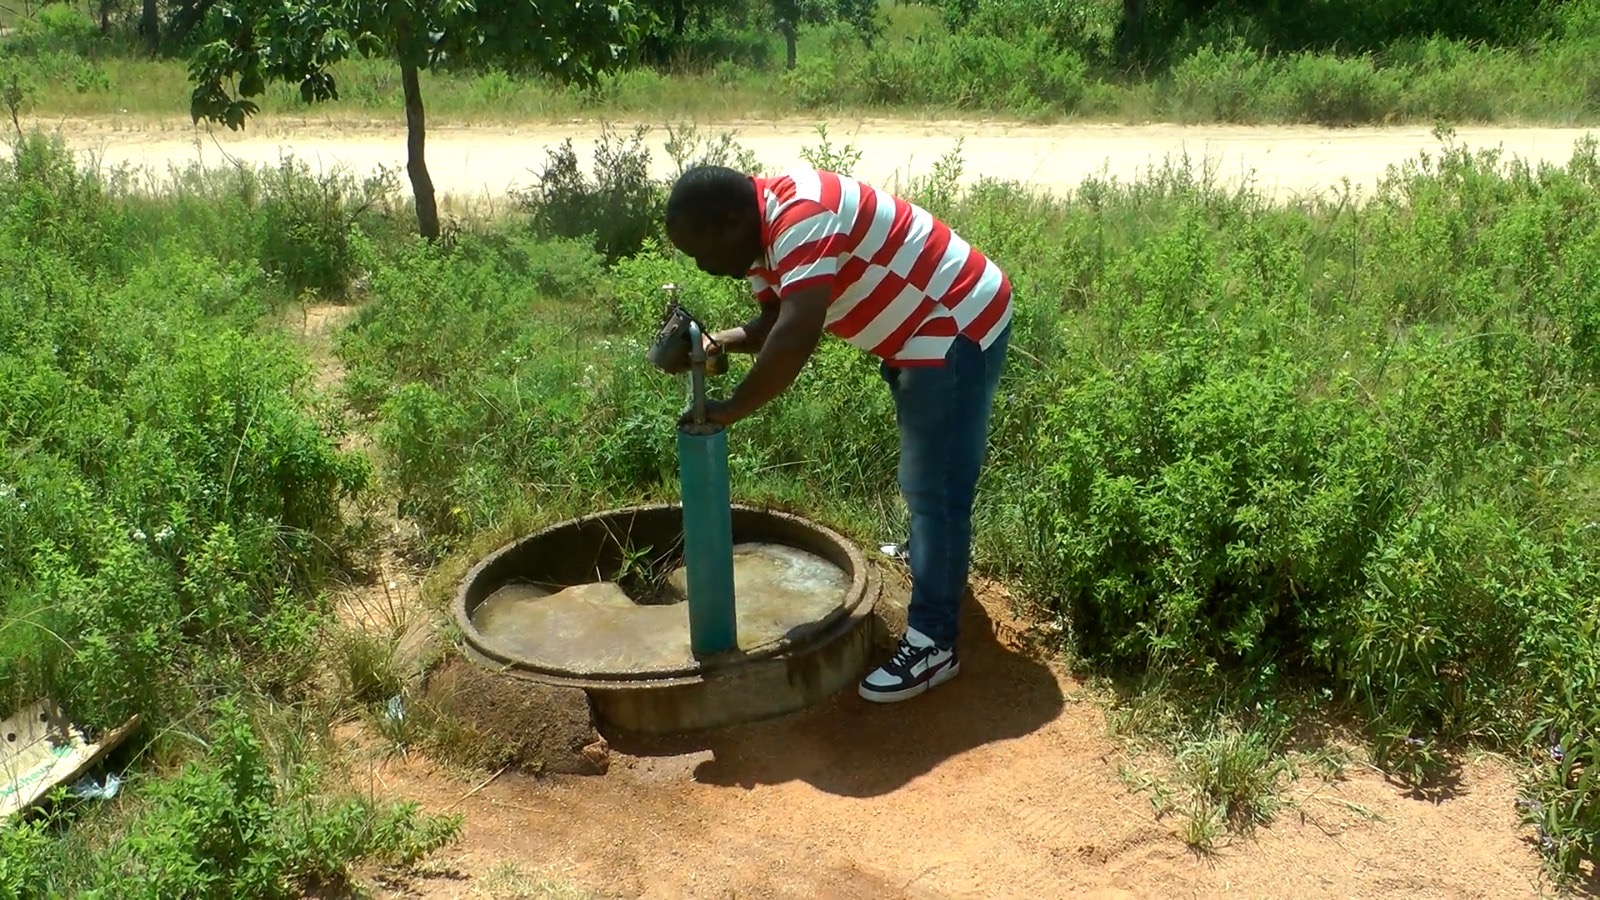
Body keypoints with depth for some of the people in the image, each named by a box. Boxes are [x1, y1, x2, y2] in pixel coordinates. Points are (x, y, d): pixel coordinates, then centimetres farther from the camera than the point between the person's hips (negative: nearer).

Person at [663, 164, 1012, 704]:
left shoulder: (803, 217, -30)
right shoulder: (764, 233, 2)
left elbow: (796, 338, -40)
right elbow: (774, 324, 6)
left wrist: (730, 410, -31)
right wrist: (717, 343, -12)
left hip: (958, 325, -10)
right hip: (920, 329, 10)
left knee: (935, 487, -7)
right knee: (921, 476, 28)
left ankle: (933, 643, 0)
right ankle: (932, 554, 52)